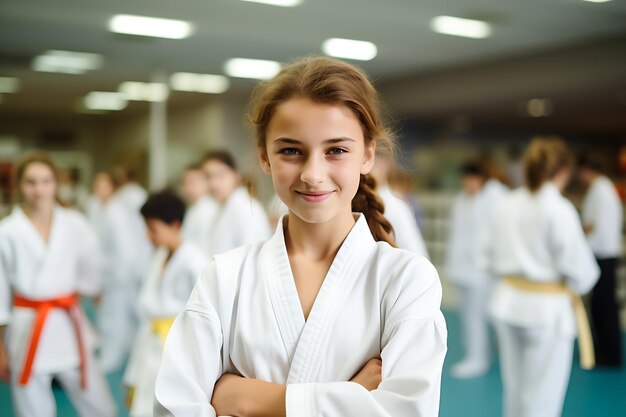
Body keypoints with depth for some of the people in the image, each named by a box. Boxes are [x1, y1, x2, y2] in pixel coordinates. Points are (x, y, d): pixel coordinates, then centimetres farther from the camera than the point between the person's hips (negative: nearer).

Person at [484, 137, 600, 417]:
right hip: (547, 310, -6)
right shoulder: (559, 210, -18)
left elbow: (492, 257, 9)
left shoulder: (506, 205, 1)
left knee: (514, 392, 21)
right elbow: (580, 269, -15)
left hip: (508, 303, 6)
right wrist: (577, 286, 5)